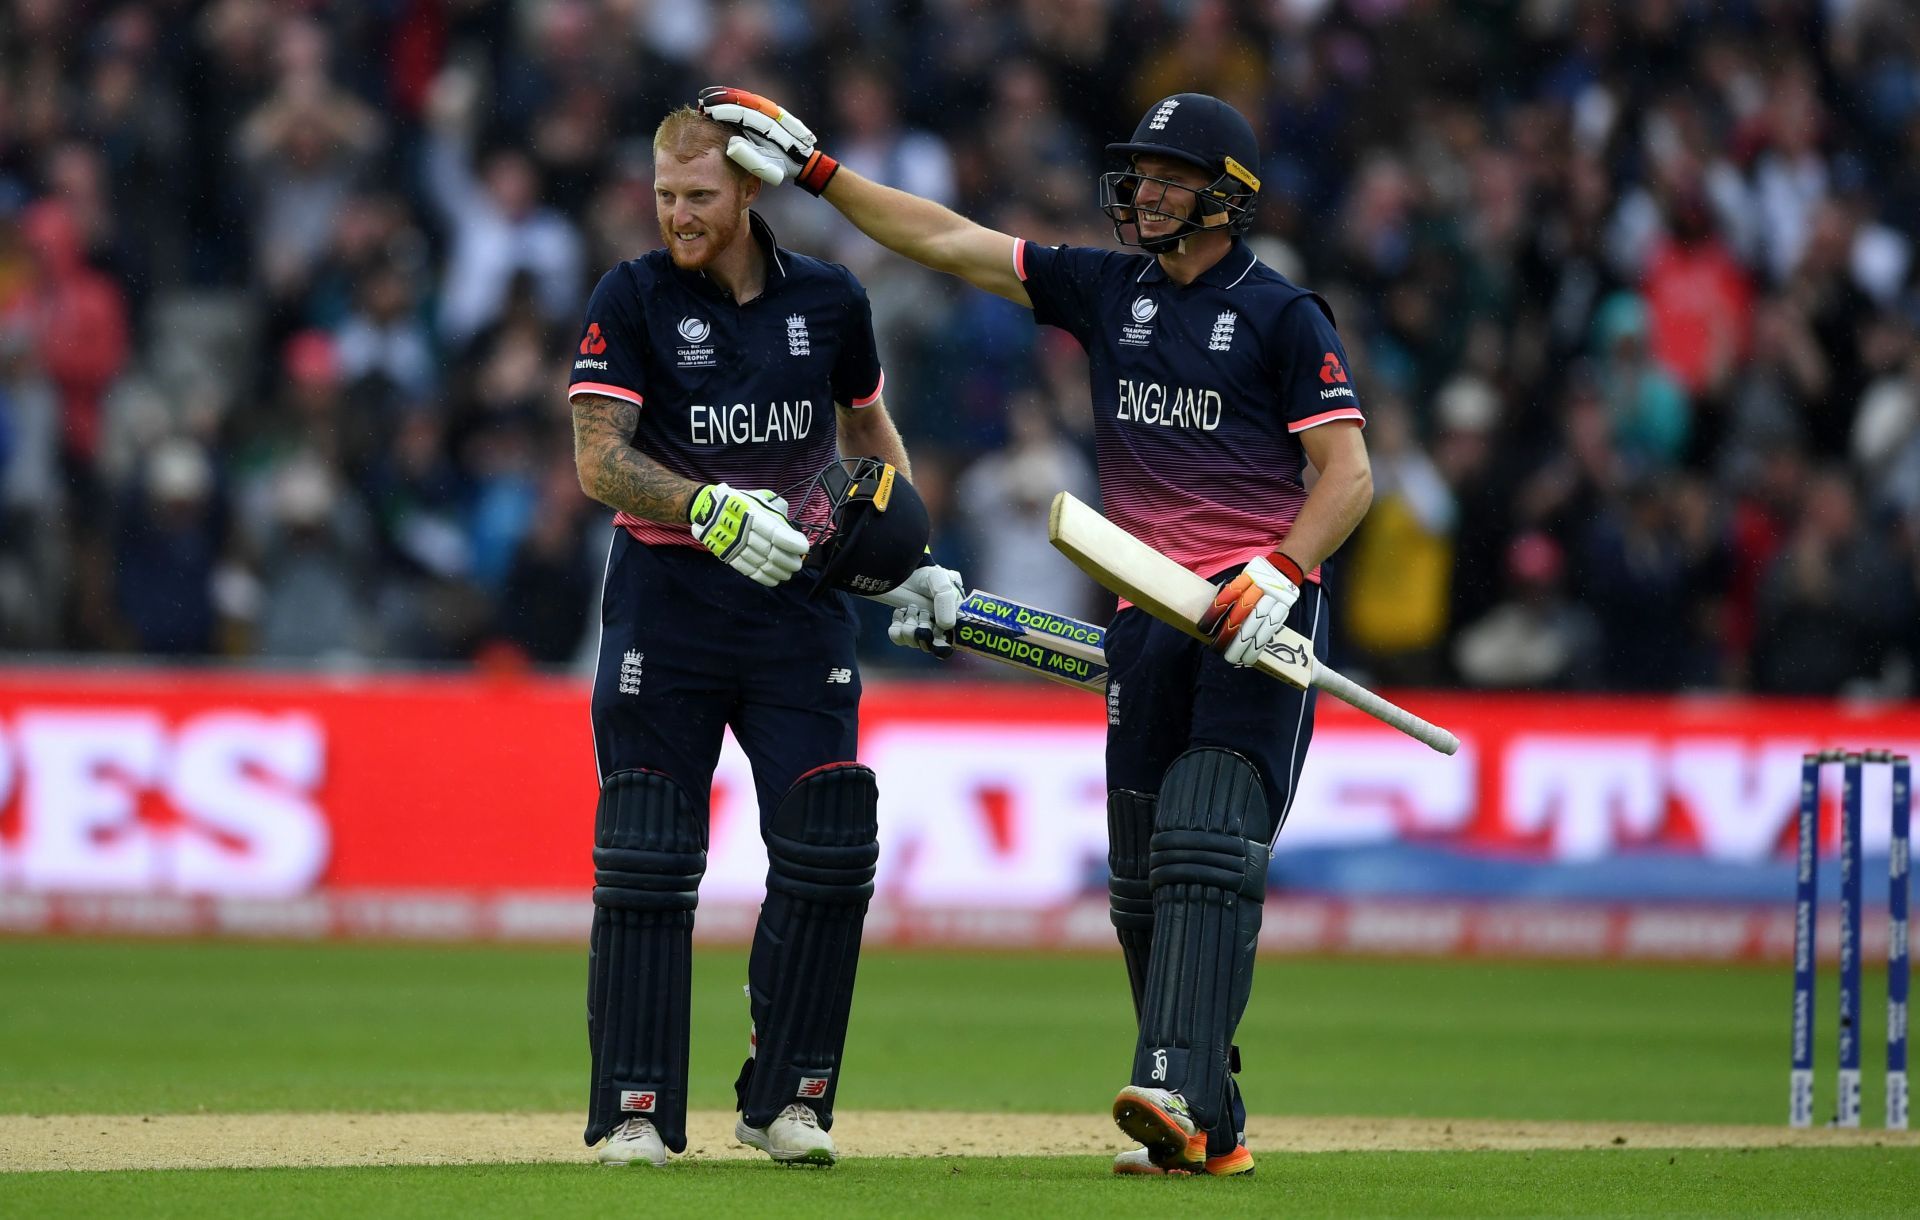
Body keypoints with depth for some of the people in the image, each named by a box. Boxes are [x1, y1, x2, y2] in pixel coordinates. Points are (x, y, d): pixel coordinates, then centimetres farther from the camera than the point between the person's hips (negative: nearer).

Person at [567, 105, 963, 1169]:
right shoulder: (631, 301, -4)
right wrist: (713, 510, -25)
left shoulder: (828, 300, 5)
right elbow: (599, 459, -11)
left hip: (799, 596, 2)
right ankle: (637, 1111, 2)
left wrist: (910, 560, 9)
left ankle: (785, 1100, 7)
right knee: (646, 861, -4)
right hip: (666, 594, -2)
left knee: (828, 853, -4)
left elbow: (870, 428, 21)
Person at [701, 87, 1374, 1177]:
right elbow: (947, 241, 13)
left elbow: (1349, 475, -8)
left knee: (1208, 844, -20)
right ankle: (1211, 1128, 10)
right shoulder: (1107, 290, 14)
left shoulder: (1283, 316, -2)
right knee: (1143, 880, 4)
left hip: (1263, 617, -6)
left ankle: (1182, 1095, -32)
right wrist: (816, 170, 8)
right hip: (1150, 617, 6)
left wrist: (1278, 576, -22)